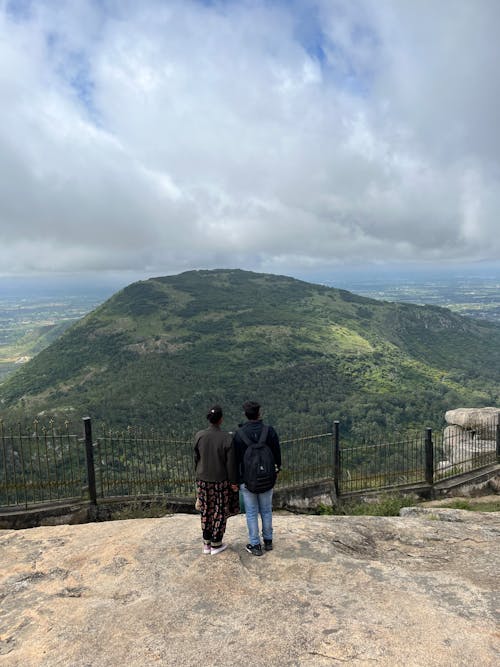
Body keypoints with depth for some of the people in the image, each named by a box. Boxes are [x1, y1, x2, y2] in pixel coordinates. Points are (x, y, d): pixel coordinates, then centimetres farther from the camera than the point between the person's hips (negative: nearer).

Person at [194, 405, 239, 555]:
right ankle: (216, 545, 23)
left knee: (206, 511, 17)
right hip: (221, 481, -3)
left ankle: (206, 544, 27)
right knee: (220, 512, 13)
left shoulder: (199, 436, -10)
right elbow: (231, 462, -14)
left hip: (203, 480, 3)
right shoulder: (227, 438, -19)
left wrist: (199, 476, 14)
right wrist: (234, 482, -3)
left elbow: (196, 459, 0)